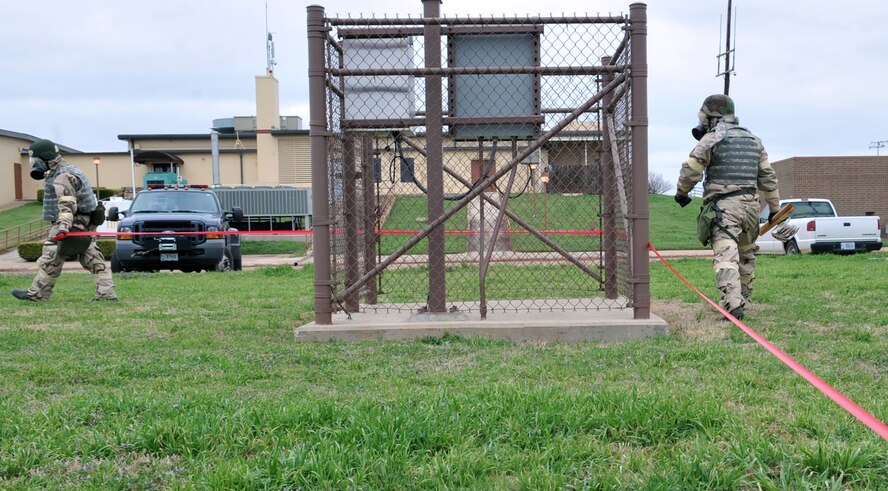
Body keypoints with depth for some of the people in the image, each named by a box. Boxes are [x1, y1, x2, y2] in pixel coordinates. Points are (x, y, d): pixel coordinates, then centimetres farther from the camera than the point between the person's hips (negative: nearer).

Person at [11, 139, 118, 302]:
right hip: (85, 224, 10)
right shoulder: (68, 171, 18)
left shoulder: (62, 177, -15)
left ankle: (37, 294, 5)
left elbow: (67, 205, -27)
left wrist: (63, 226, -37)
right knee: (93, 259, 6)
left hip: (74, 225, -10)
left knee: (51, 259, -2)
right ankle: (107, 293, 3)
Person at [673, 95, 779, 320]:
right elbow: (768, 176, 18)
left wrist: (681, 192, 14)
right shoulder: (753, 139, 18)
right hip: (751, 204, 7)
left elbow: (691, 170, -4)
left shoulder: (712, 138, -2)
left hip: (724, 205, -7)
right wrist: (774, 207, 22)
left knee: (726, 256, -15)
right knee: (746, 255, 19)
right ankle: (742, 300, 28)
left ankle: (733, 304, -27)